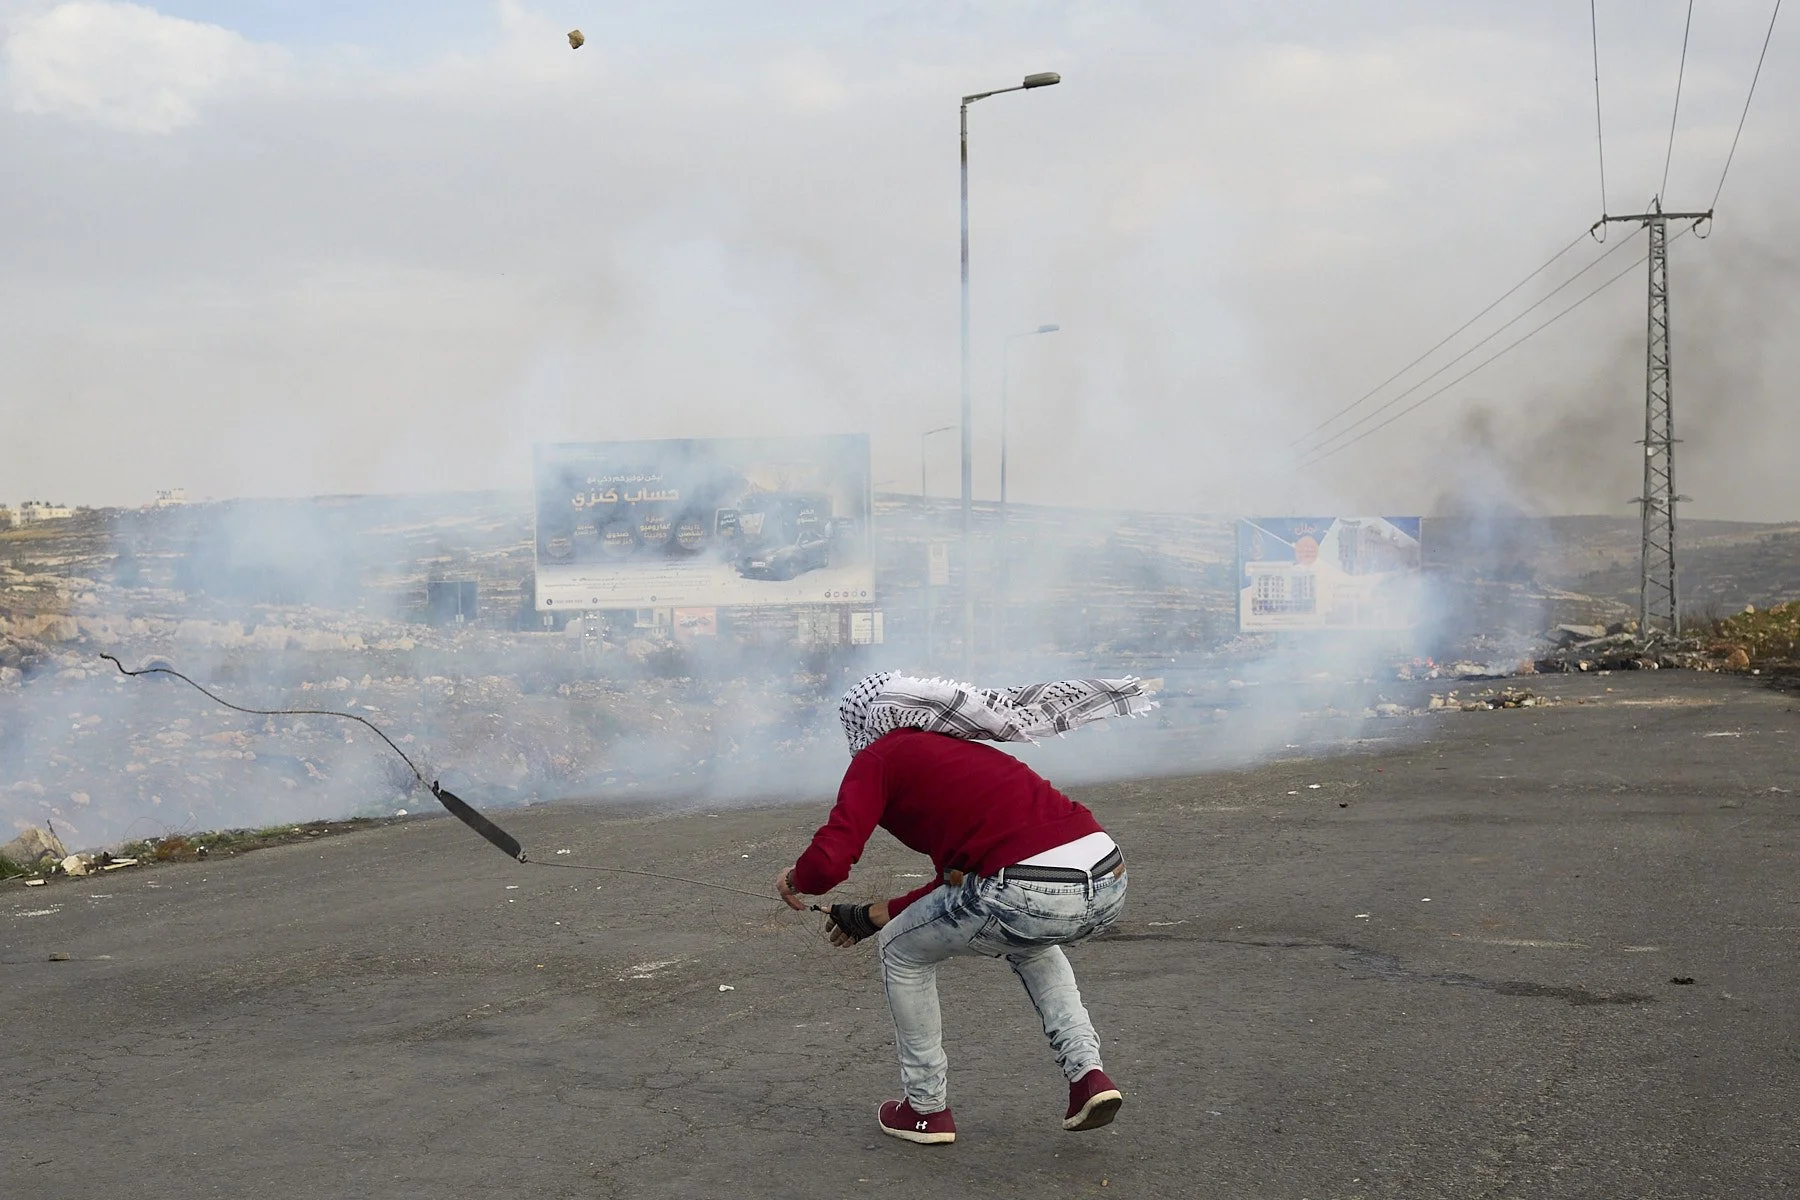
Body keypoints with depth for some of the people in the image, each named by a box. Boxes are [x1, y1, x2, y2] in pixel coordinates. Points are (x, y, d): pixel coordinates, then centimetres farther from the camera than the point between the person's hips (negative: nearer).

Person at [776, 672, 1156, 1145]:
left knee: (901, 950, 20)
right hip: (1109, 881, 7)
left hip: (1032, 889, -7)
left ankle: (927, 1109, 28)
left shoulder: (879, 757, 9)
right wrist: (874, 915, 49)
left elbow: (828, 863, -3)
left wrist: (795, 880, 21)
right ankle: (1088, 1073, 25)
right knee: (1029, 942, 41)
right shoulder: (963, 749, 33)